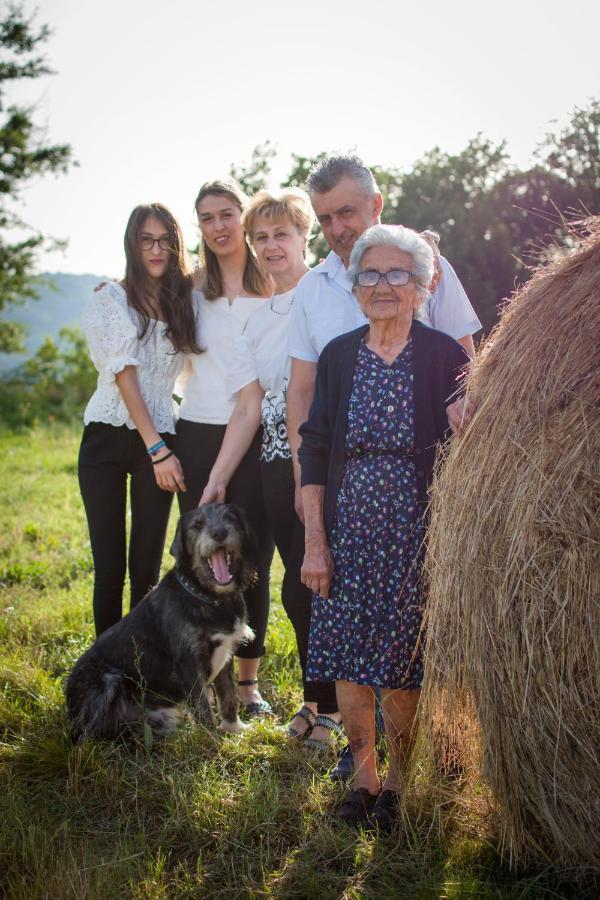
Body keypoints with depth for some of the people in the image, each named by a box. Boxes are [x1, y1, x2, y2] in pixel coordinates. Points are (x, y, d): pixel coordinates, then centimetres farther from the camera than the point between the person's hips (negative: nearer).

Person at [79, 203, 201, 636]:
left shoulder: (188, 300, 8)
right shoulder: (107, 301, -1)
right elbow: (125, 378, -9)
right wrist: (158, 451, -14)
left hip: (161, 440, 2)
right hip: (107, 438, -2)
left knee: (147, 569, 2)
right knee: (109, 567, 1)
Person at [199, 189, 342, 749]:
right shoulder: (257, 324, 16)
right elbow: (248, 410, 14)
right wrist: (217, 480, 10)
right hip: (278, 464, 5)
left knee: (303, 587, -7)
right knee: (303, 585, 7)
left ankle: (323, 702, 10)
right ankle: (325, 698, 21)